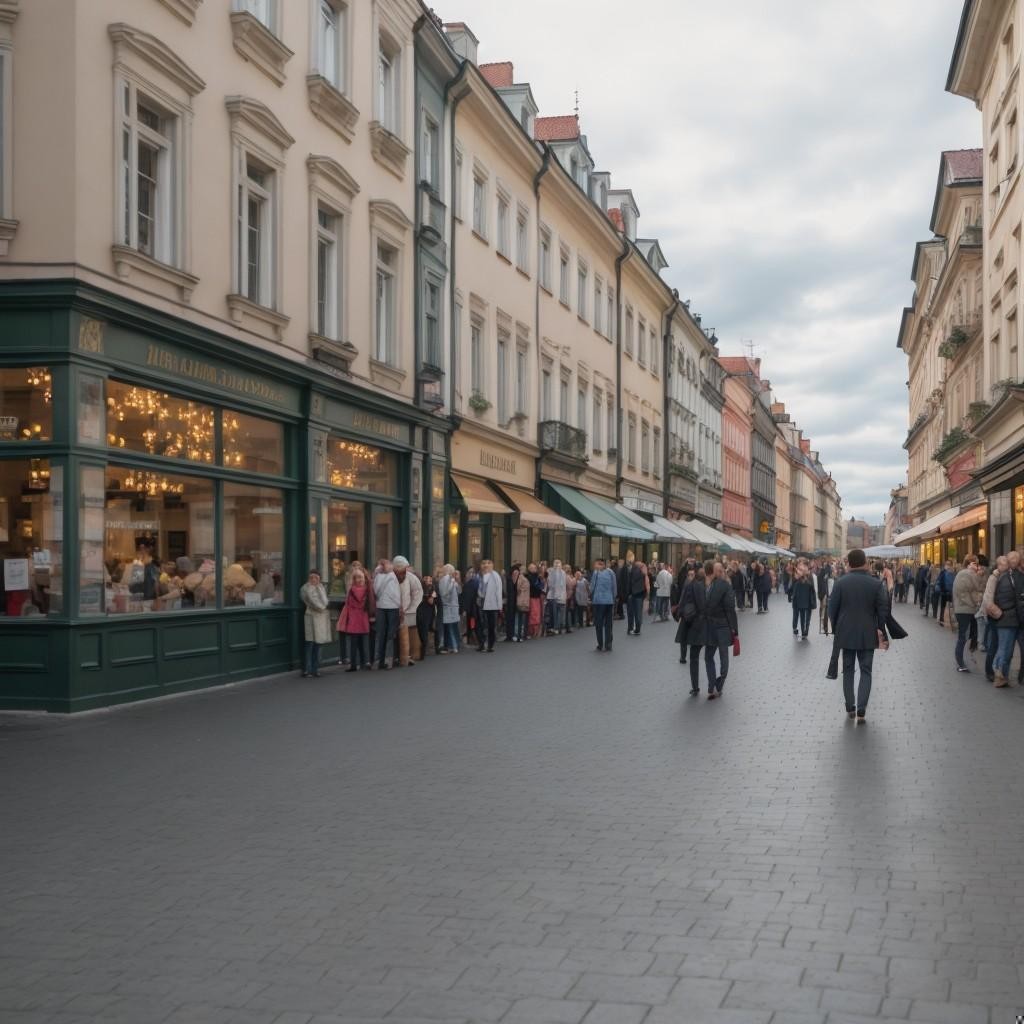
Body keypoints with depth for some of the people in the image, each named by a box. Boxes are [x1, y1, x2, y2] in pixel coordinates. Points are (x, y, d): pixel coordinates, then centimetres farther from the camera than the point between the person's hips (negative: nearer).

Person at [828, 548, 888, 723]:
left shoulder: (840, 583, -7)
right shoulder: (876, 584, -8)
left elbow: (832, 608, -4)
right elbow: (883, 610, -6)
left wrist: (837, 627, 11)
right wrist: (882, 633, 5)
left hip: (846, 633, 1)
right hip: (868, 634, -1)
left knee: (848, 670, 14)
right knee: (865, 671, 4)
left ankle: (850, 708, 15)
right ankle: (861, 710, -7)